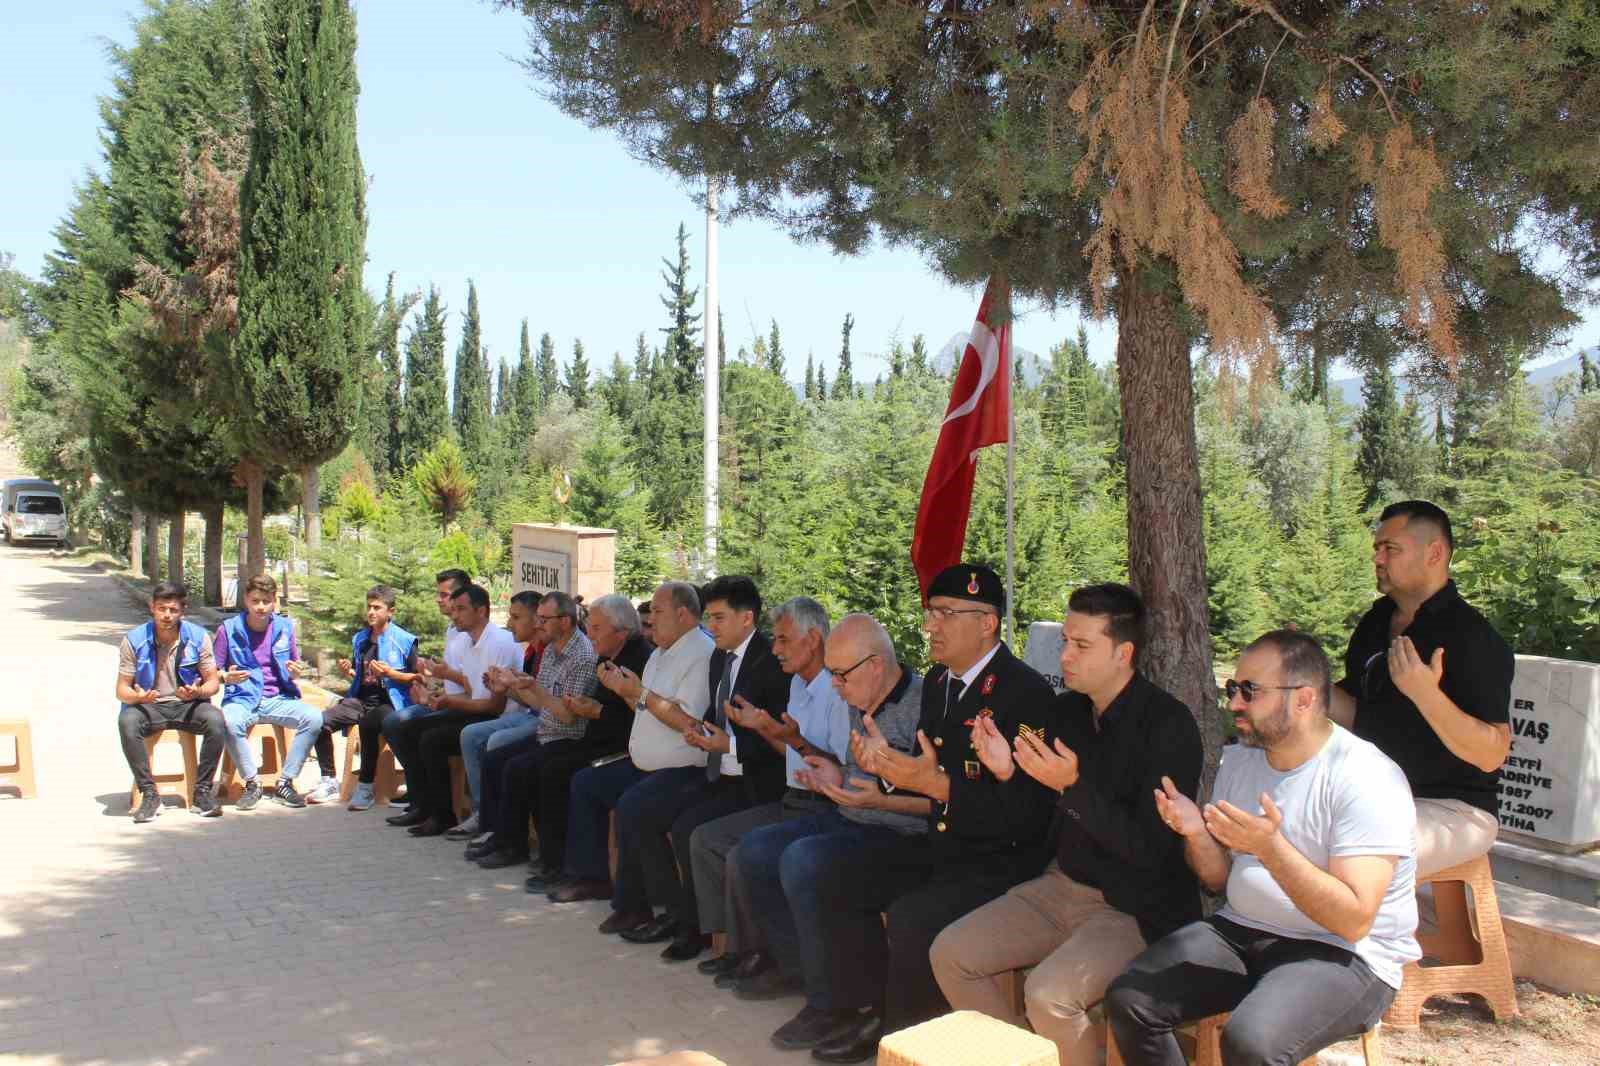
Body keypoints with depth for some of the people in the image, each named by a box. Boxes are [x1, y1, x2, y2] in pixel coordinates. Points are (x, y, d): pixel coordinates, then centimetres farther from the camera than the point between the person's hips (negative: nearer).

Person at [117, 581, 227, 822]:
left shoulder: (197, 637, -3)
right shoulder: (134, 640, -4)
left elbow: (213, 681, 1)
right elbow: (122, 689, -1)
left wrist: (198, 691, -23)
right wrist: (138, 697, -25)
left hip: (187, 705, 0)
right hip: (149, 706, 0)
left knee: (216, 720, -30)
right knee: (126, 722, -33)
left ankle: (202, 792, -17)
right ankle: (149, 794, -22)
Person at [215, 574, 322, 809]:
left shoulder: (285, 628, 8)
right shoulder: (228, 629, 1)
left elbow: (294, 670, 17)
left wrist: (295, 673, -7)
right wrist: (227, 677, -17)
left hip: (278, 699, 2)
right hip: (241, 699, -2)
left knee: (314, 718, -26)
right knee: (230, 722, -37)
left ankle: (285, 783, -13)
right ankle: (251, 784, -15)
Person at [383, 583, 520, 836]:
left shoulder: (501, 643, -16)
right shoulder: (458, 644, 9)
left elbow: (496, 705, -19)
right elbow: (465, 695, 8)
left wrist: (450, 701, -23)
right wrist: (432, 699, -11)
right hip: (467, 711, 9)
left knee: (431, 739, -24)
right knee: (400, 727, 1)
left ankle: (443, 814, -6)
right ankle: (423, 805, 9)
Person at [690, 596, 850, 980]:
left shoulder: (838, 691, -16)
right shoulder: (798, 683, 14)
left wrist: (797, 741, -29)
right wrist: (760, 726, 11)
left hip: (822, 811, -10)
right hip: (790, 803, 10)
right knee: (705, 839, 3)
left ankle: (749, 951, -3)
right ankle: (733, 939, 9)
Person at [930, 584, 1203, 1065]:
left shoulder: (1168, 724, -17)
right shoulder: (1067, 709, 5)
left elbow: (1151, 849, -21)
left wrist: (1074, 786, -29)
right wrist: (1008, 773, -8)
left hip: (1134, 908, -8)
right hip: (1061, 885, 8)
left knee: (1048, 993, -29)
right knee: (950, 953, 0)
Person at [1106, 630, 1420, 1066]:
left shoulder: (1366, 780, -17)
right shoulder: (1238, 758, 5)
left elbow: (1353, 920, -23)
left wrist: (1270, 847, -33)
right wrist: (1196, 833, -11)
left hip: (1343, 954, -6)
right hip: (1242, 932, 7)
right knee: (1128, 1001, -11)